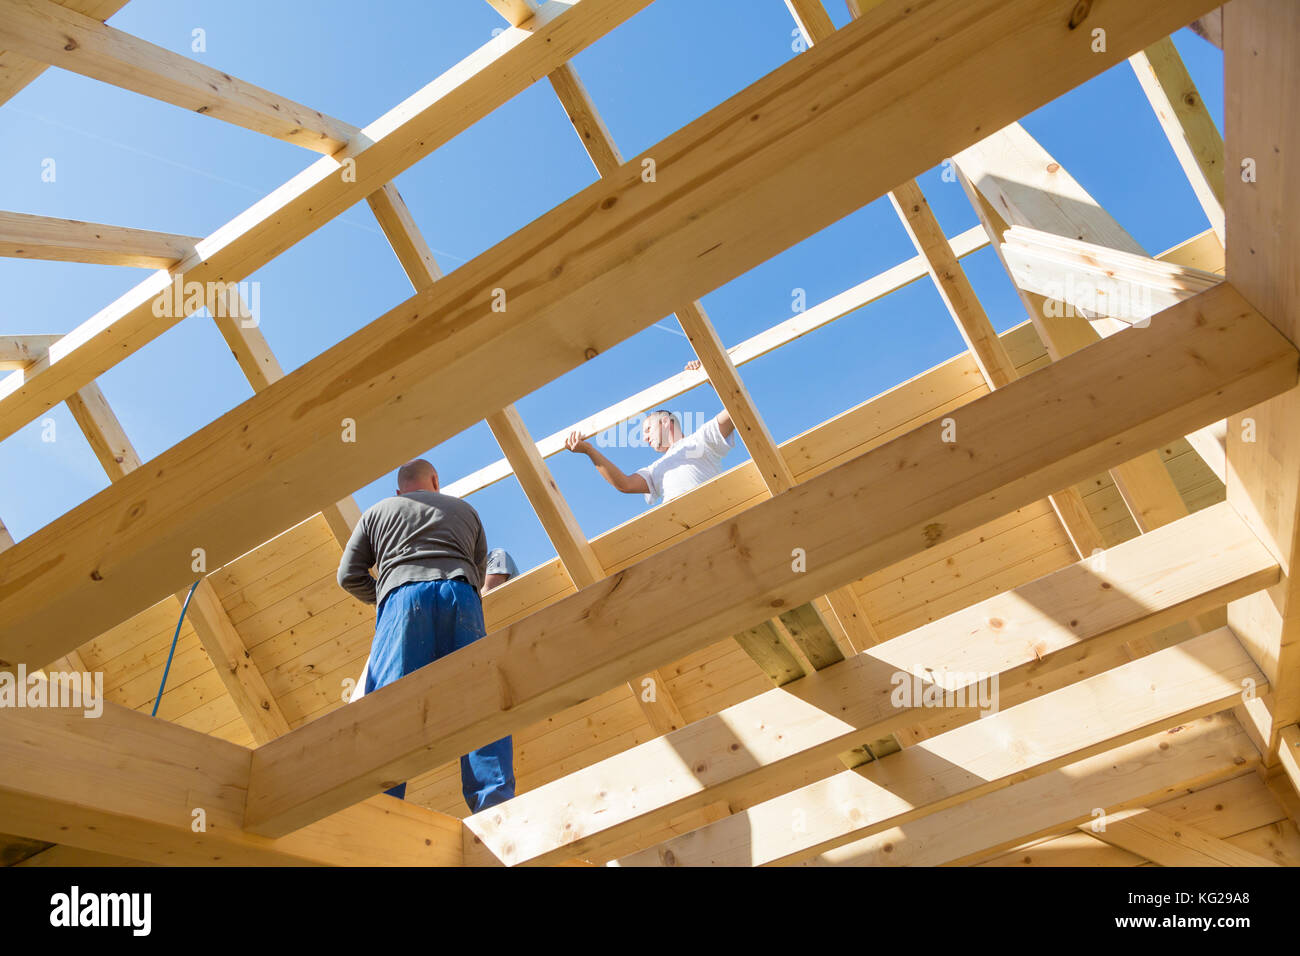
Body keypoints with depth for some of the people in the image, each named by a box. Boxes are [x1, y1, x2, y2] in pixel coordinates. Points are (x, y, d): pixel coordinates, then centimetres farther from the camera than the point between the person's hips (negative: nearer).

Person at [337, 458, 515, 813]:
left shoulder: (377, 512, 28)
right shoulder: (464, 509, 32)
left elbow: (349, 575, 20)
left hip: (402, 596, -1)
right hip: (460, 593, 1)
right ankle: (495, 805, -20)